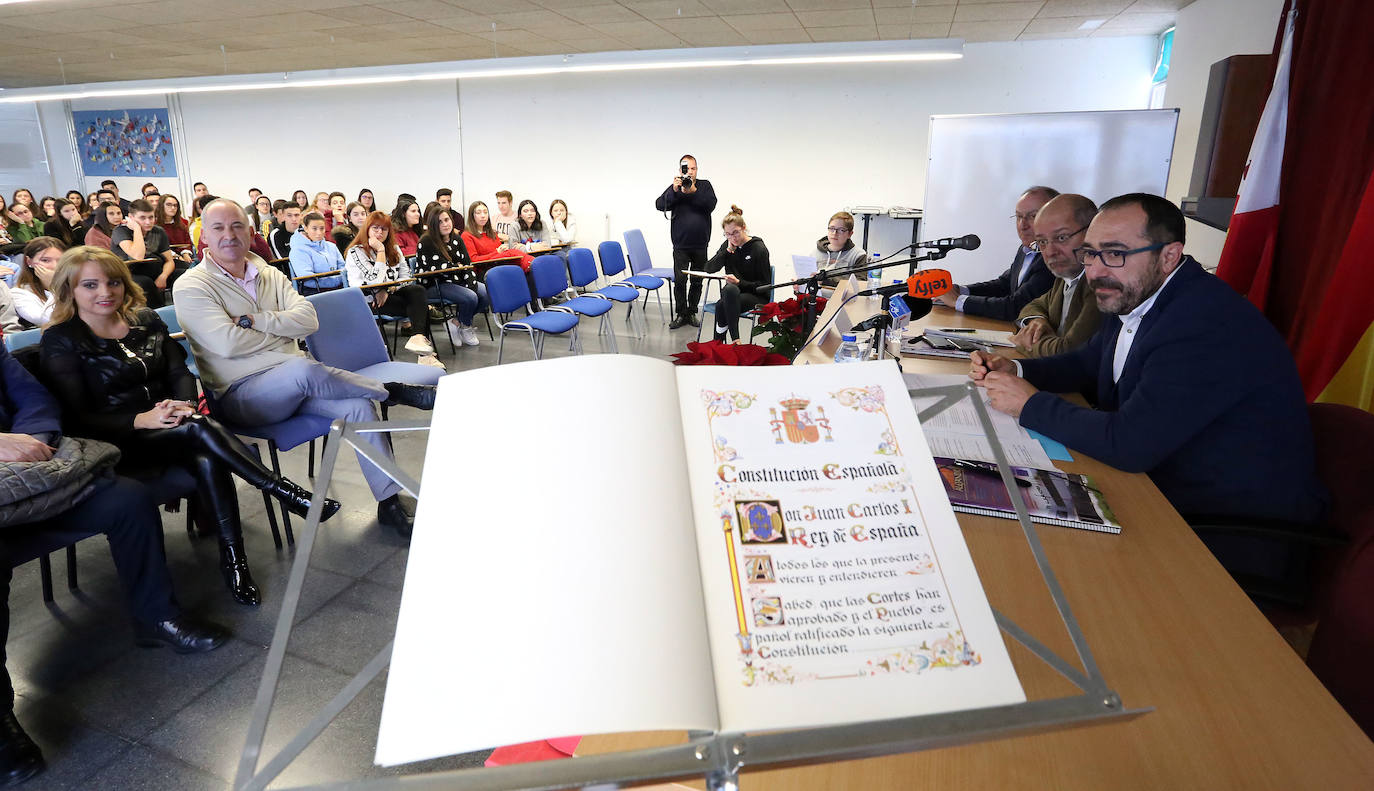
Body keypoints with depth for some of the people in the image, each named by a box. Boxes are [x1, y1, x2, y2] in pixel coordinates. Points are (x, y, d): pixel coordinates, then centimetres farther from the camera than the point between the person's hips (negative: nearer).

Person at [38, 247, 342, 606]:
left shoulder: (145, 320, 12)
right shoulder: (60, 341, -2)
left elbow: (180, 372, 6)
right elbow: (76, 419, -9)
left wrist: (185, 405, -17)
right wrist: (141, 420, -25)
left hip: (169, 428, 4)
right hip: (117, 446, -4)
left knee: (206, 462, -33)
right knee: (201, 429, -34)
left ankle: (233, 559, -30)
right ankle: (289, 495, -33)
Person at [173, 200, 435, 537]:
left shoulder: (270, 275, 14)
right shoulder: (191, 287, -1)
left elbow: (308, 320, -1)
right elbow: (228, 344, -16)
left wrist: (255, 321, -12)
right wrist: (282, 327, -5)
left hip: (291, 383, 5)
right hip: (241, 393, -5)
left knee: (358, 404, -21)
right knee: (303, 369, -37)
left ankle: (390, 500, -14)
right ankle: (393, 391, -16)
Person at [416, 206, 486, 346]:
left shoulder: (456, 239, 7)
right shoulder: (427, 241, -14)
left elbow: (467, 263, 3)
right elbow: (441, 267, -20)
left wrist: (471, 286, -12)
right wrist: (458, 266, -3)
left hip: (456, 281, 8)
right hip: (433, 285, -7)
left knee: (487, 294, -10)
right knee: (470, 298, -28)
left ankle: (457, 322, 5)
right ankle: (465, 327, 5)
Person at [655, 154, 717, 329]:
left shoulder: (705, 185, 5)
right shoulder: (675, 188, 3)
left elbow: (711, 205, -11)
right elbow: (659, 205, -10)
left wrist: (694, 192, -20)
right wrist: (674, 190, -22)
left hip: (700, 245, 1)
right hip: (680, 245, -1)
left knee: (697, 281, 8)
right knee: (680, 280, -4)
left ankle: (692, 312, 20)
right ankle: (681, 314, 7)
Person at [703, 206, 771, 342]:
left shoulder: (759, 249, -8)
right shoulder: (728, 245, 10)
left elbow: (764, 285, -8)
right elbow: (709, 268, 2)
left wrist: (739, 282, -21)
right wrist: (728, 250, -8)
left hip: (757, 297, -5)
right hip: (733, 294, 5)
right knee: (729, 289, -34)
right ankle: (735, 340, -32)